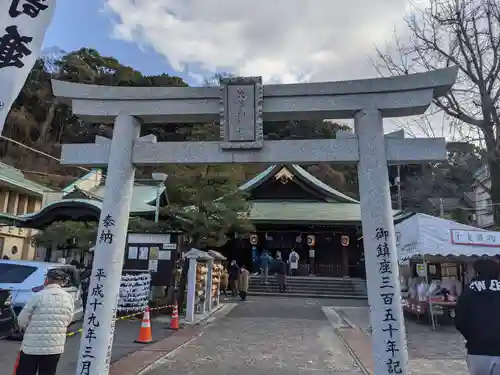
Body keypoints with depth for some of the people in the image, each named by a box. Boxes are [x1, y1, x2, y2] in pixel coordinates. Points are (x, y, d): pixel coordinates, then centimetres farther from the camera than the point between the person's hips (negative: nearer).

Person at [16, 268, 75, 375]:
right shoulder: (69, 298, -1)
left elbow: (22, 320, -5)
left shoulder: (38, 296, -13)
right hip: (55, 347, 4)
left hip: (33, 345, -3)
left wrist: (26, 328, 16)